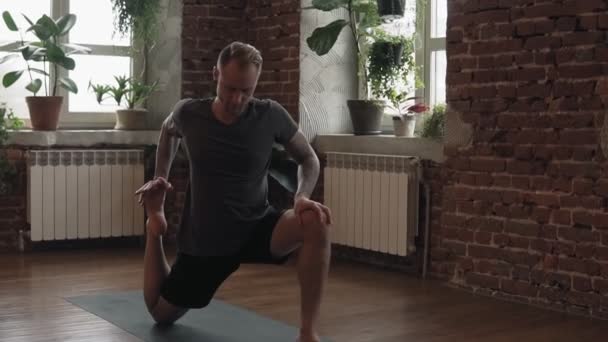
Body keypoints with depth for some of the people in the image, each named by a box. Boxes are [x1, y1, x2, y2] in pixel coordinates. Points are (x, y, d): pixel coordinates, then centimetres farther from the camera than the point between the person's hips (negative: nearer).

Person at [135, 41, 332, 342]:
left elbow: (308, 158, 0)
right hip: (205, 241, 1)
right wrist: (159, 178, 10)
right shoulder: (188, 113, -10)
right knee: (161, 313, 15)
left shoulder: (271, 115, -14)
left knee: (316, 221, -33)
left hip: (257, 227, -1)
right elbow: (168, 131, 16)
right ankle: (155, 224, 41)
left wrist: (302, 196, -18)